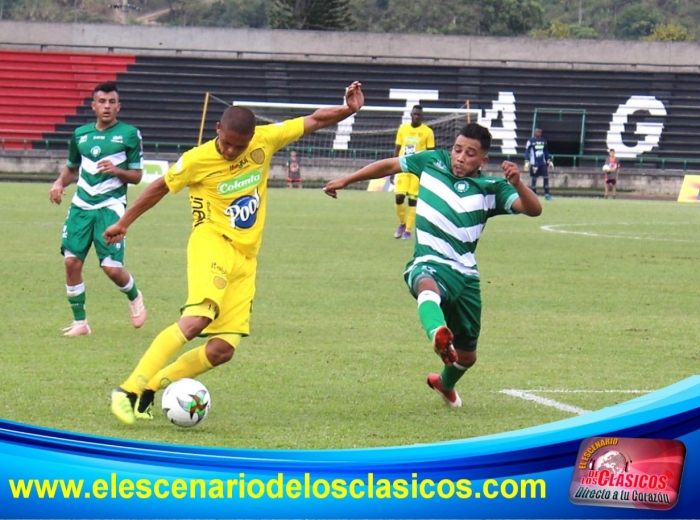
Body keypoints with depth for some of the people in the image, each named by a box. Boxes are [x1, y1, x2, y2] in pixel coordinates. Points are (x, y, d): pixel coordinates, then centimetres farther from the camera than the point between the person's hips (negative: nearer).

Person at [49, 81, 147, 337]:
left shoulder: (129, 134, 0)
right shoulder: (80, 134, 11)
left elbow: (137, 176, 2)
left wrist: (117, 171, -17)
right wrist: (60, 183, 4)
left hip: (111, 207, -4)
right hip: (81, 205, 4)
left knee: (112, 267, -10)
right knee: (72, 261, -6)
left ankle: (135, 298, 25)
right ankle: (79, 321, 9)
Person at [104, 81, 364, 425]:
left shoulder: (265, 140, 0)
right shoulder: (197, 160, -9)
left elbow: (313, 121, 10)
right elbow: (159, 188, 7)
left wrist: (350, 109, -4)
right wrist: (123, 224, 17)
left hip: (245, 258, 6)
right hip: (212, 243, -5)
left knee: (223, 348, -6)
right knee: (198, 317, -32)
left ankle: (150, 387, 7)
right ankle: (129, 390, -32)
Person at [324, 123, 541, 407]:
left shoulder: (490, 189, 0)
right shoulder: (433, 162, 2)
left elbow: (533, 209, -12)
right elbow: (390, 165, 16)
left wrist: (517, 182, -31)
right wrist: (346, 180, 20)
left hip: (465, 274, 3)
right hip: (430, 265, -3)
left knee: (466, 356, 18)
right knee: (428, 286, -44)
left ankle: (444, 384, 54)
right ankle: (439, 336, -75)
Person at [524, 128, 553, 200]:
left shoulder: (544, 141, 10)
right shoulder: (530, 141, -5)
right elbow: (527, 151, -5)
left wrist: (549, 160, 14)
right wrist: (527, 162, -14)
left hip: (543, 163, 4)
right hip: (534, 163, -4)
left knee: (546, 177, -4)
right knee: (533, 179, 1)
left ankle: (547, 194, 0)